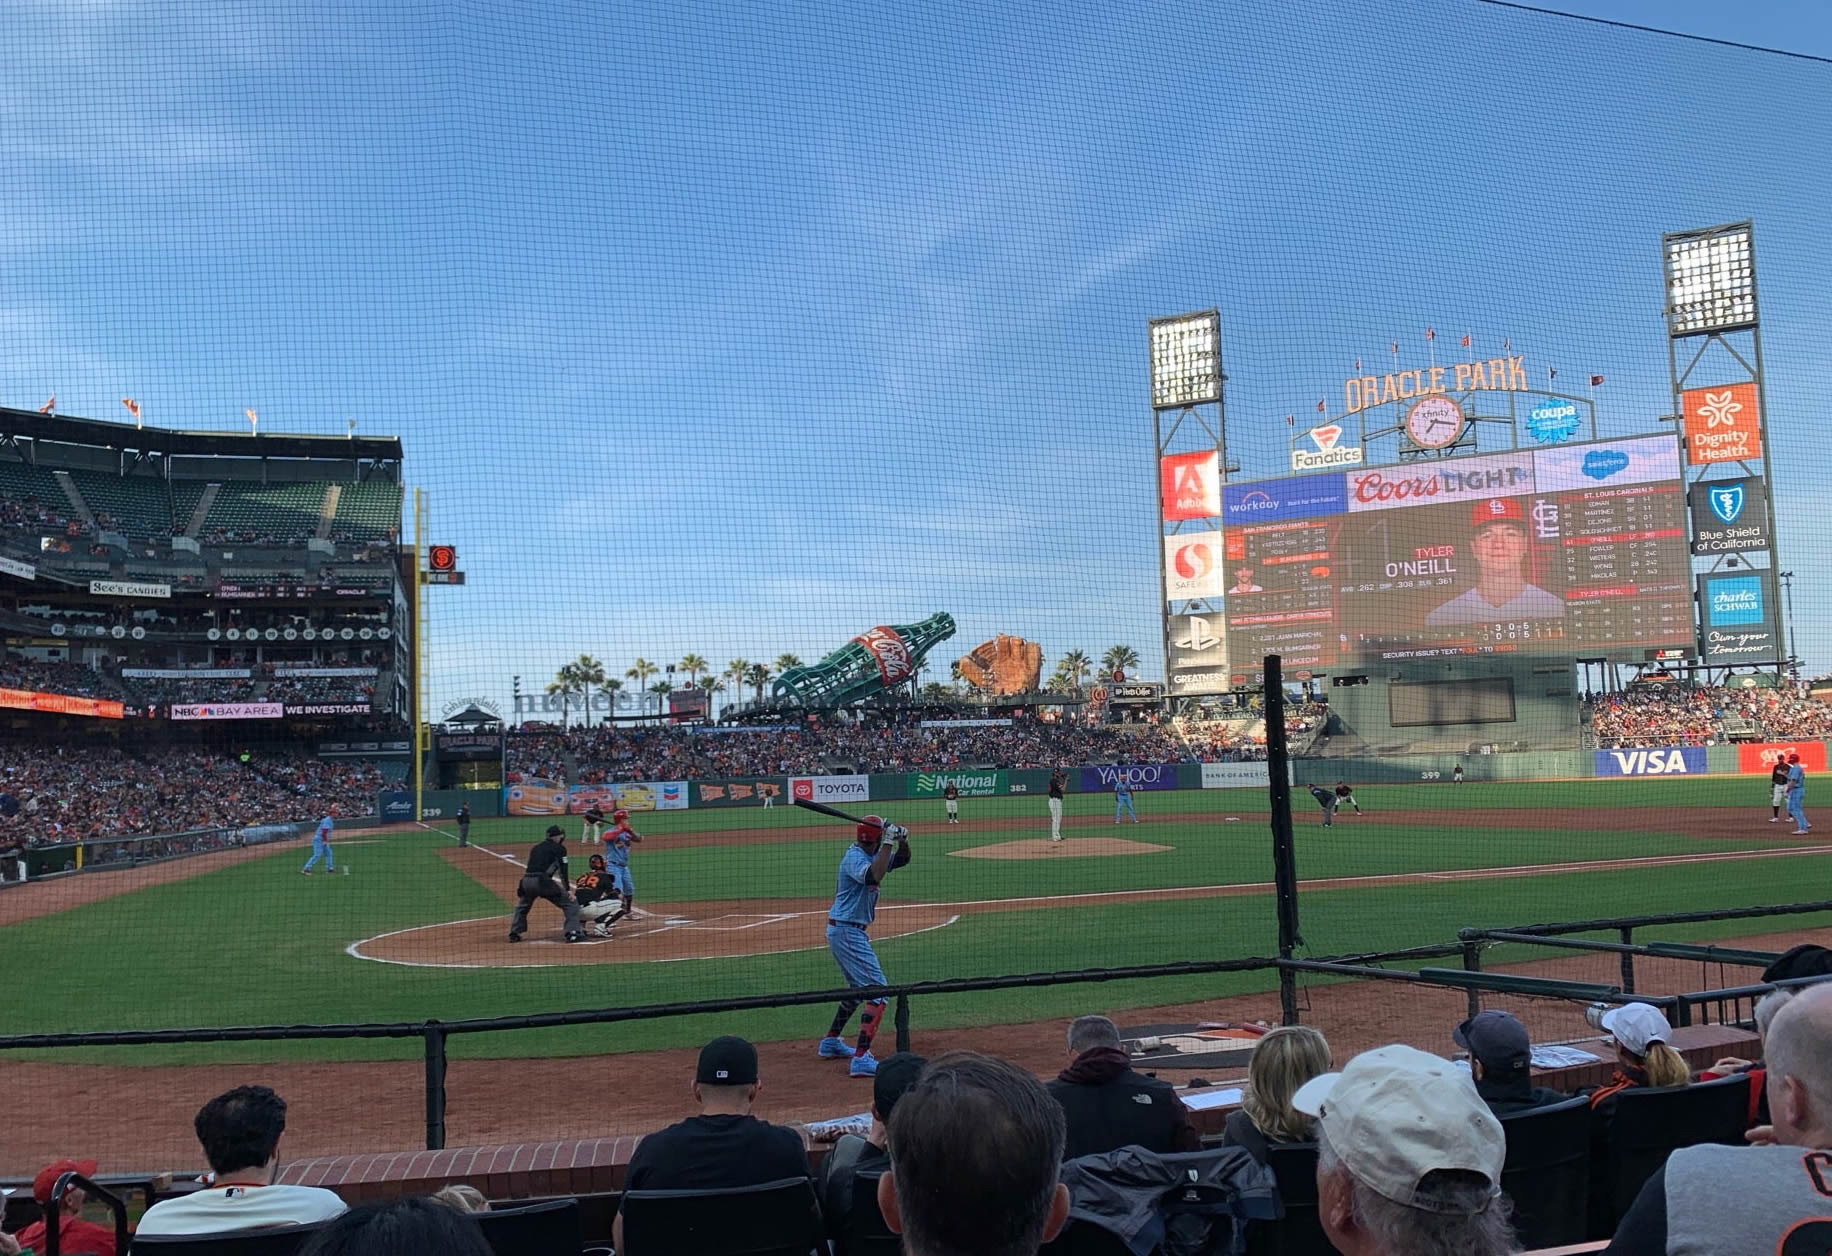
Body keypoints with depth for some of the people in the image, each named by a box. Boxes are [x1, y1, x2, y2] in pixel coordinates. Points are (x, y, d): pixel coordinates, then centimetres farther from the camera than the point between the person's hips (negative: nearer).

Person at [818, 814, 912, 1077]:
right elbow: (874, 877, -38)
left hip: (843, 932, 11)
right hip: (847, 933, -11)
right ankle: (862, 1059, -20)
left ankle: (831, 1042, 34)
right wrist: (889, 842, -34)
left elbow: (901, 859, 18)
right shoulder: (854, 857, -19)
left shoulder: (871, 854, 10)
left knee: (859, 988, 25)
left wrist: (903, 841, -3)